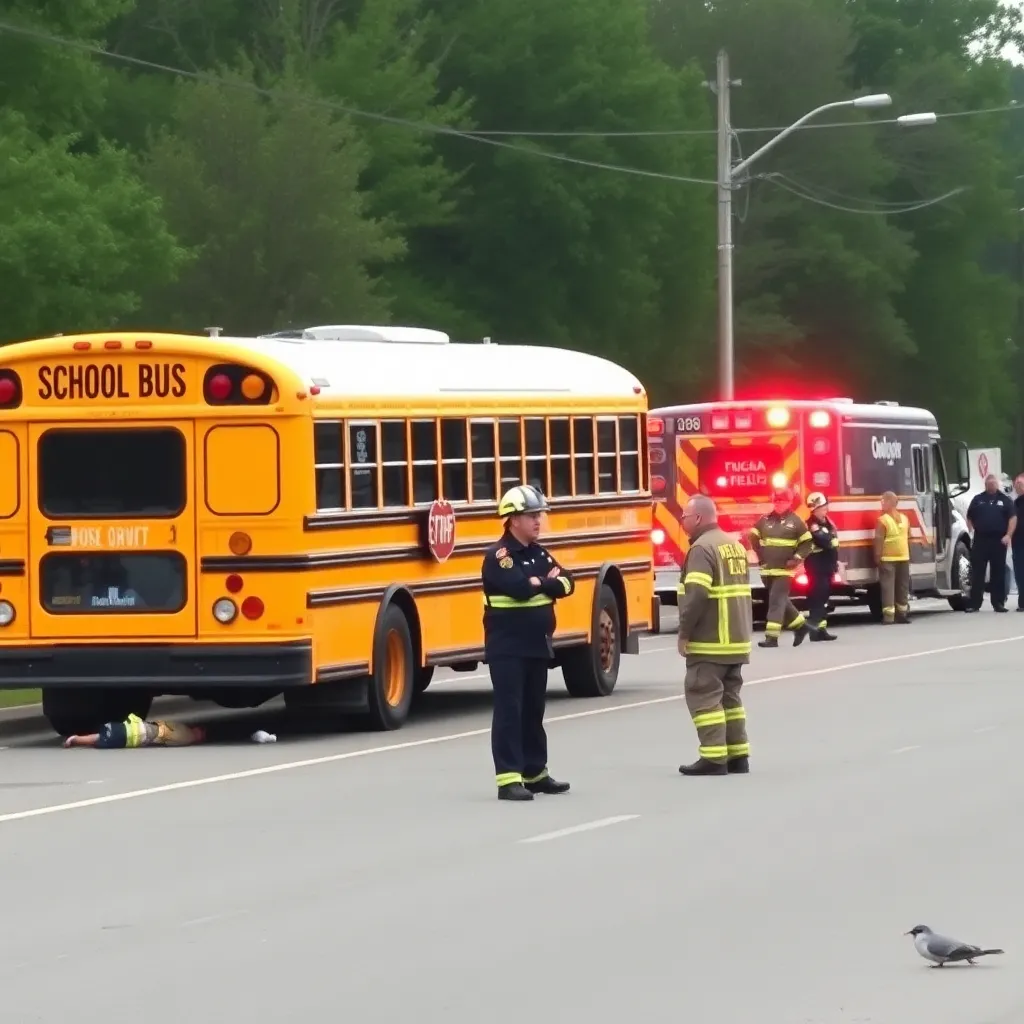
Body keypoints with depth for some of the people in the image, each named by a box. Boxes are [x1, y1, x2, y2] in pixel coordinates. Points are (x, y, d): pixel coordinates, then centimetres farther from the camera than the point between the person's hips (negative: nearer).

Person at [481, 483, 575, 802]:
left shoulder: (538, 554, 12)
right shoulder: (498, 556, -13)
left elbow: (566, 584, 3)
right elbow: (519, 587, -27)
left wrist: (539, 583, -16)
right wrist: (546, 581, -8)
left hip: (537, 645, 8)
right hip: (507, 647, -8)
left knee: (533, 710, 14)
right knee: (509, 710, -8)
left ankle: (535, 773, 23)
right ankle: (508, 779, -10)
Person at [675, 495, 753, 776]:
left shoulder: (703, 548, -14)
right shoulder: (734, 545, 16)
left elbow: (697, 594, -24)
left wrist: (684, 632, -17)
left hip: (710, 642, -9)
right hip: (737, 639, 9)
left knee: (703, 695, -6)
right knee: (729, 696, 14)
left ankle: (713, 758, -9)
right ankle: (738, 756, 15)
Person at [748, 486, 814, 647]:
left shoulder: (795, 521, -3)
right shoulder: (765, 520, 6)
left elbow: (807, 543, 0)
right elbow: (754, 538, 17)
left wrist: (797, 559, -10)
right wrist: (761, 556, 10)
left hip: (784, 570, -5)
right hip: (767, 569, 5)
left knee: (776, 601, -11)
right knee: (781, 601, 13)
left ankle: (772, 637, -14)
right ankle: (800, 625, 31)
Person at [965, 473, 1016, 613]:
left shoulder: (1005, 500, 6)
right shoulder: (977, 499, 9)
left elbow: (1013, 517, 2)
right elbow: (969, 518, 12)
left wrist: (1008, 535, -10)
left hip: (999, 540, 0)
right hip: (980, 540, 0)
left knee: (998, 572, 3)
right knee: (977, 572, -3)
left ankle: (998, 603, 9)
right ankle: (974, 603, -1)